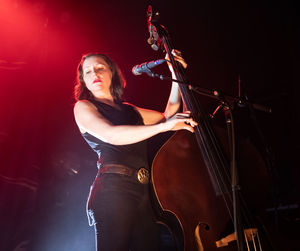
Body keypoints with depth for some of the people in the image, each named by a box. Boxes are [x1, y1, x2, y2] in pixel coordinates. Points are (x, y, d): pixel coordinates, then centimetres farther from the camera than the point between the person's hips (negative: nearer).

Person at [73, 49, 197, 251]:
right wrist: (164, 126, -17)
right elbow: (111, 135, -13)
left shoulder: (130, 111, 23)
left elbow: (169, 113, 26)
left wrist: (176, 75, 20)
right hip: (113, 191, -5)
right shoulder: (83, 107, 7)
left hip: (143, 193, 5)